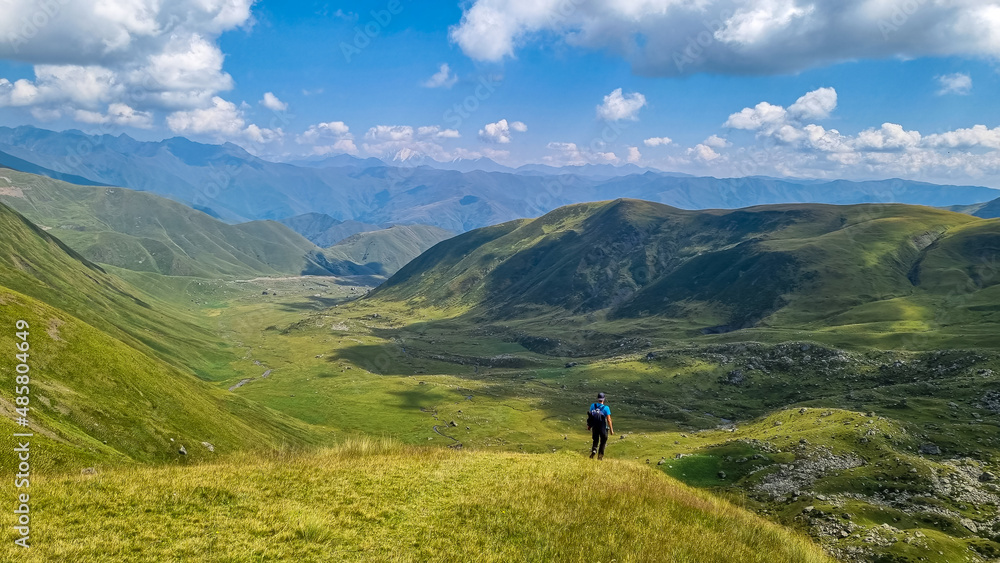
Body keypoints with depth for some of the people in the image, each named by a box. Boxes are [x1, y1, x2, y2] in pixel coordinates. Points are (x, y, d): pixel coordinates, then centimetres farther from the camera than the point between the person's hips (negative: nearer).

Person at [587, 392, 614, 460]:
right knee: (603, 441, 17)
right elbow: (608, 419, -16)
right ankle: (600, 455, 18)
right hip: (603, 428, -2)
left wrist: (589, 425, 15)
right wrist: (611, 429, -7)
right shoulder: (606, 408, -16)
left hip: (594, 427, 2)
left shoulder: (593, 405, -7)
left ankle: (594, 450, -9)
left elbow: (589, 416, 1)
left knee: (595, 440, 18)